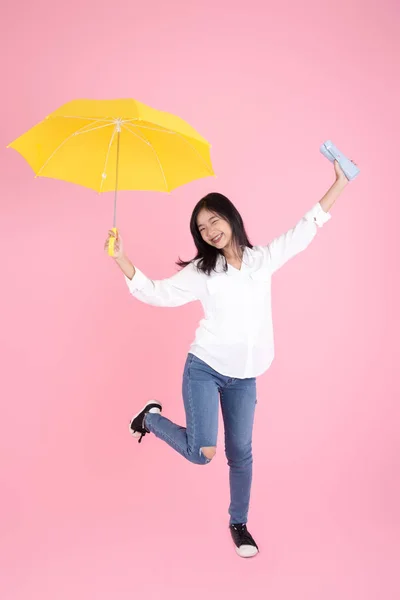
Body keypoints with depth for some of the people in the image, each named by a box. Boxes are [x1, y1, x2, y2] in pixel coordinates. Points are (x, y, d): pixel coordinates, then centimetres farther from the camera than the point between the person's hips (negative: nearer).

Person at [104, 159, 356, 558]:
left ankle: (239, 524, 30)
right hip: (204, 370, -2)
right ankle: (152, 417, 17)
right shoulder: (200, 272, -1)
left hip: (244, 377, 2)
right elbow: (155, 293, -1)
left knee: (240, 452, 9)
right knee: (202, 452, -12)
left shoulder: (263, 259, 4)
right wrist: (120, 259, -12)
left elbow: (306, 228, 8)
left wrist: (339, 183, 6)